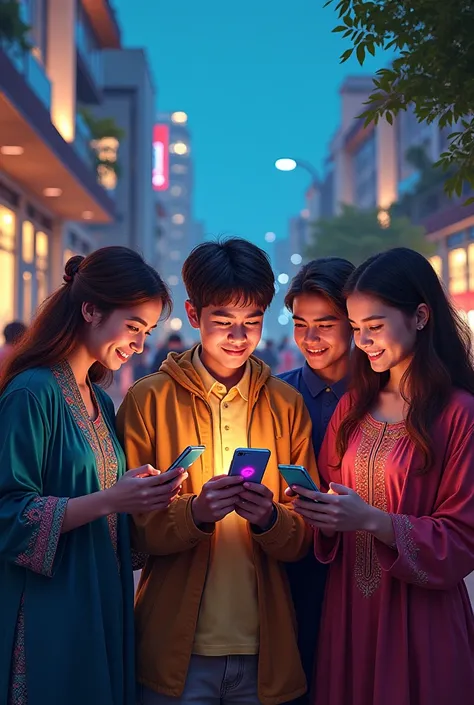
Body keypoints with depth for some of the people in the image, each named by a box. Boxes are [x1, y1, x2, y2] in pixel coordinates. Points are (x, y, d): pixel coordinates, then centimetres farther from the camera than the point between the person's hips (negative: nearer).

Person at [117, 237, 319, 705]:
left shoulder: (287, 405, 5)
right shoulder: (149, 399, -2)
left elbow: (305, 537, 4)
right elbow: (132, 526, -4)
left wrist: (270, 518, -17)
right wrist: (194, 512, -22)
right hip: (176, 647, -2)